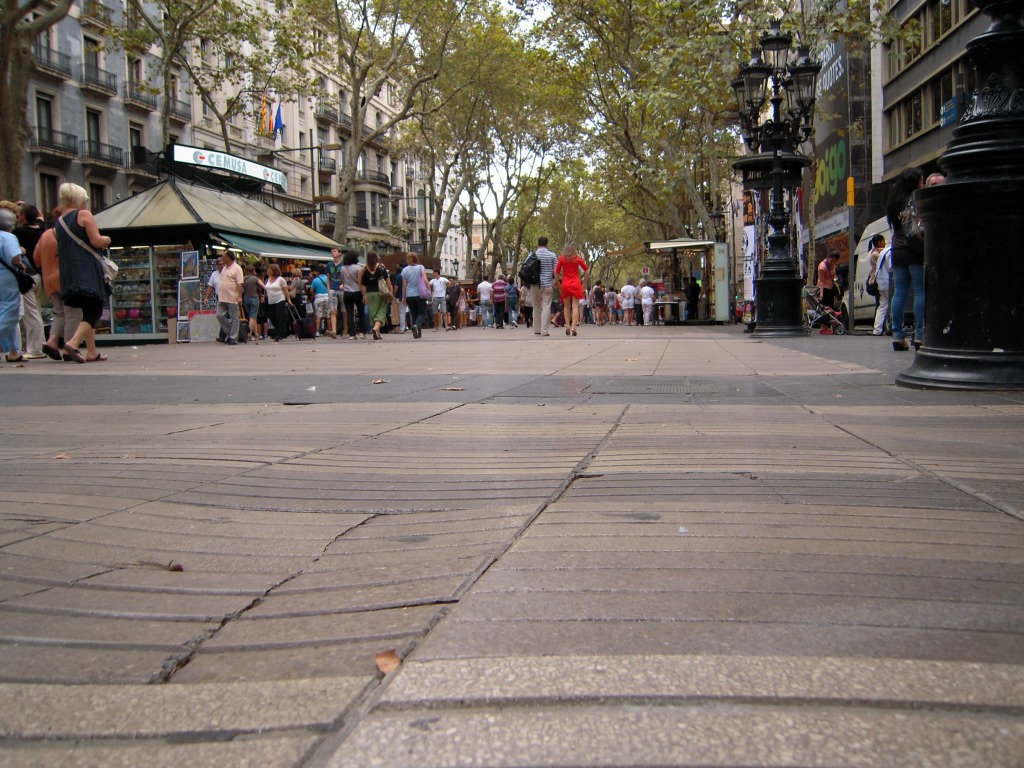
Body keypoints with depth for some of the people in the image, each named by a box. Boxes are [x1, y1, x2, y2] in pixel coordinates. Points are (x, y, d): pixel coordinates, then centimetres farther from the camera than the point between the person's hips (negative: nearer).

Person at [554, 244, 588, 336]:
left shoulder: (562, 258, 1)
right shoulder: (577, 258, 2)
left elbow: (556, 272, 3)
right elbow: (586, 269, 9)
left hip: (565, 284, 1)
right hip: (576, 284, -1)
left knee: (567, 307, 11)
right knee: (575, 306, -4)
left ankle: (567, 327, 6)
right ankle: (573, 327, -15)